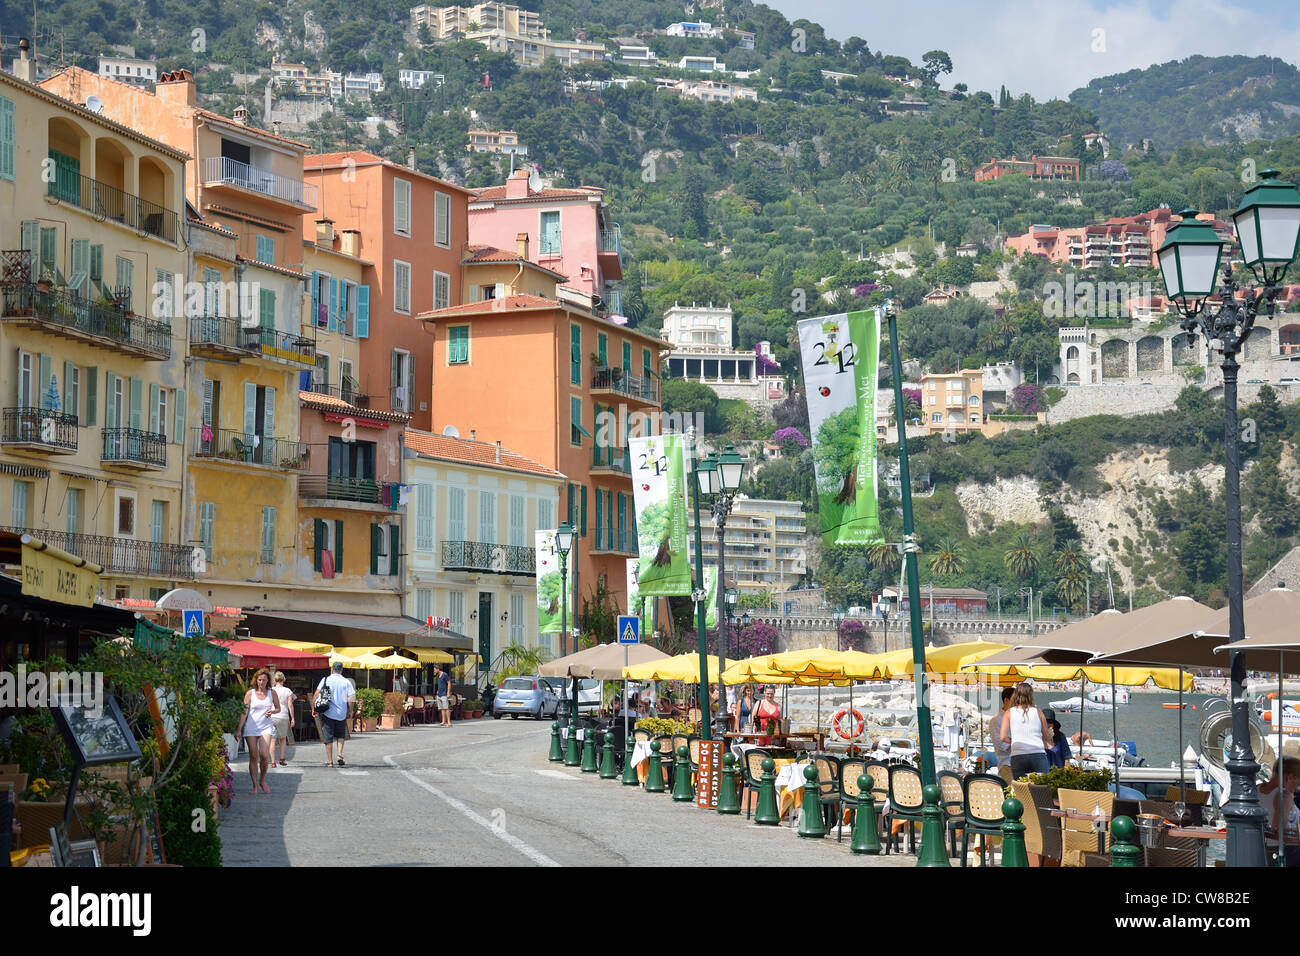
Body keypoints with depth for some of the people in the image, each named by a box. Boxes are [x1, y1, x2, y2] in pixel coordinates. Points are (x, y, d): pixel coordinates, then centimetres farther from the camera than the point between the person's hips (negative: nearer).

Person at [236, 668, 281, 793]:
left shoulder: (272, 693, 6)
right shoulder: (250, 693, 0)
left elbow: (278, 708, 17)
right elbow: (244, 712, -1)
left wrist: (272, 712, -7)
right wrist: (239, 729, -7)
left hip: (265, 727, 1)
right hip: (251, 728, -1)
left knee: (264, 755, -13)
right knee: (253, 757, -1)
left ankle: (262, 781, 9)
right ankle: (255, 785, 7)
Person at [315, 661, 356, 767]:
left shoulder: (325, 680, -1)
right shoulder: (346, 682, 0)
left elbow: (316, 695, -7)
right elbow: (351, 698, -6)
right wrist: (350, 711, 6)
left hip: (327, 713, -1)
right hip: (341, 714, 1)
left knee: (328, 738, 6)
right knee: (341, 736, 20)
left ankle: (330, 761, 5)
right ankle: (340, 755, 0)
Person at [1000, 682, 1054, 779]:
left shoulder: (1009, 713, 6)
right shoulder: (1037, 712, 8)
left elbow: (1003, 737, -2)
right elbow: (1047, 738, 14)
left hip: (1017, 756, 0)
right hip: (1038, 755, 0)